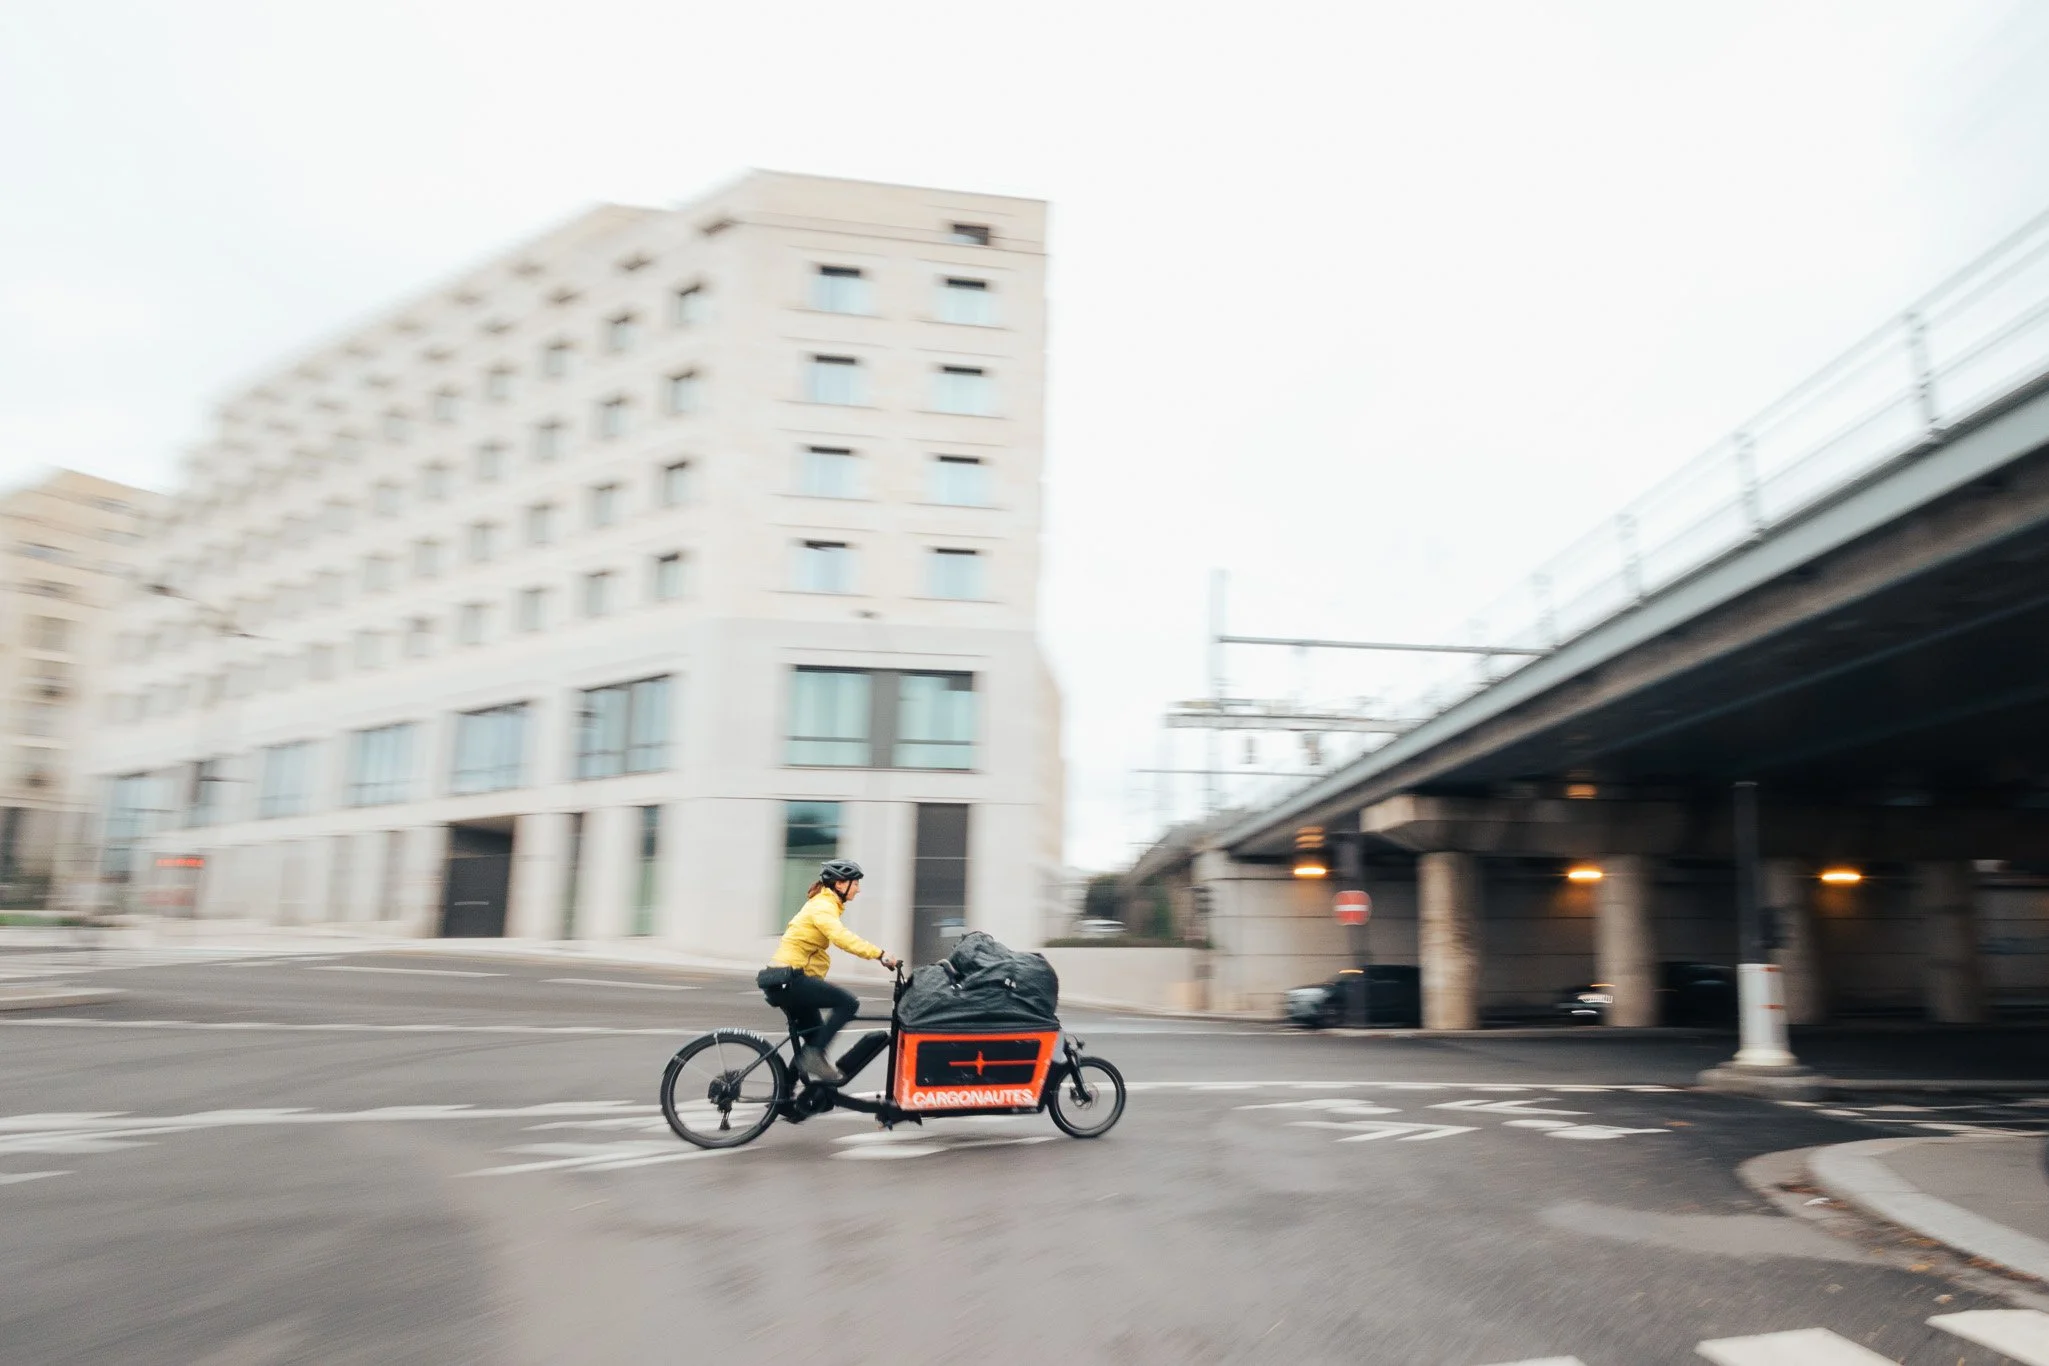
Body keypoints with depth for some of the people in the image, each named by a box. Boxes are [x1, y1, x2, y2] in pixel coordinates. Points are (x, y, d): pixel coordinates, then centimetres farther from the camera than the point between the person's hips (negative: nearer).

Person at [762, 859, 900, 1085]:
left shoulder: (822, 905, 19)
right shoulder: (823, 906, -13)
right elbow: (841, 937, -31)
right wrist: (880, 954, -36)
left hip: (784, 981, 10)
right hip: (788, 979, -10)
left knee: (814, 1038, 14)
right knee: (848, 1002, -18)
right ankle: (814, 1055, -15)